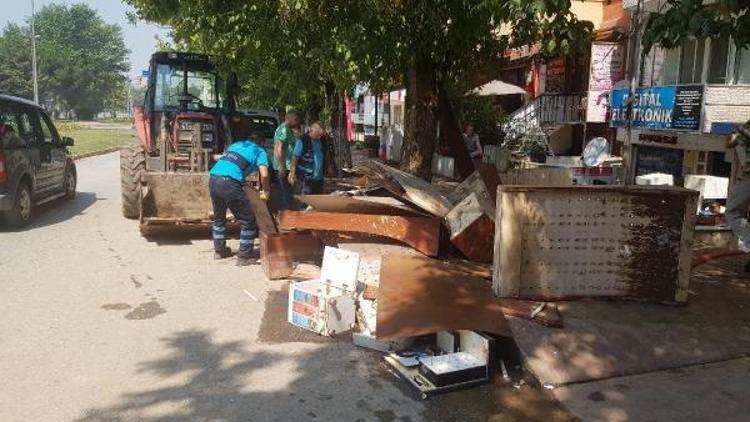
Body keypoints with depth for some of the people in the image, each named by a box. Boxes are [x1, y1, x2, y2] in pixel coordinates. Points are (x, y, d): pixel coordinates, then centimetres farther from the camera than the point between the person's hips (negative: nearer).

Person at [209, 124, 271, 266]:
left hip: (213, 178, 7)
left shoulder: (236, 144, 29)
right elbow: (264, 174, -5)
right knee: (248, 221, 8)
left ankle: (219, 251, 38)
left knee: (218, 217, 26)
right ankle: (244, 257, 11)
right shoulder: (259, 151, 12)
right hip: (229, 183, -7)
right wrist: (266, 192, 10)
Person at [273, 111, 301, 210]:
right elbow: (278, 149, -22)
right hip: (284, 167, -10)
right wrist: (281, 166, -25)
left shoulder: (288, 129, 18)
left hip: (286, 167, 10)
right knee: (287, 194, -7)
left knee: (286, 193, 15)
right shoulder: (284, 129, -13)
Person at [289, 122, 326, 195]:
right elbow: (295, 157, -10)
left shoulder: (321, 141, 8)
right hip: (306, 177, -6)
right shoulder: (303, 141, -10)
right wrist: (292, 173, -14)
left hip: (319, 178, 7)